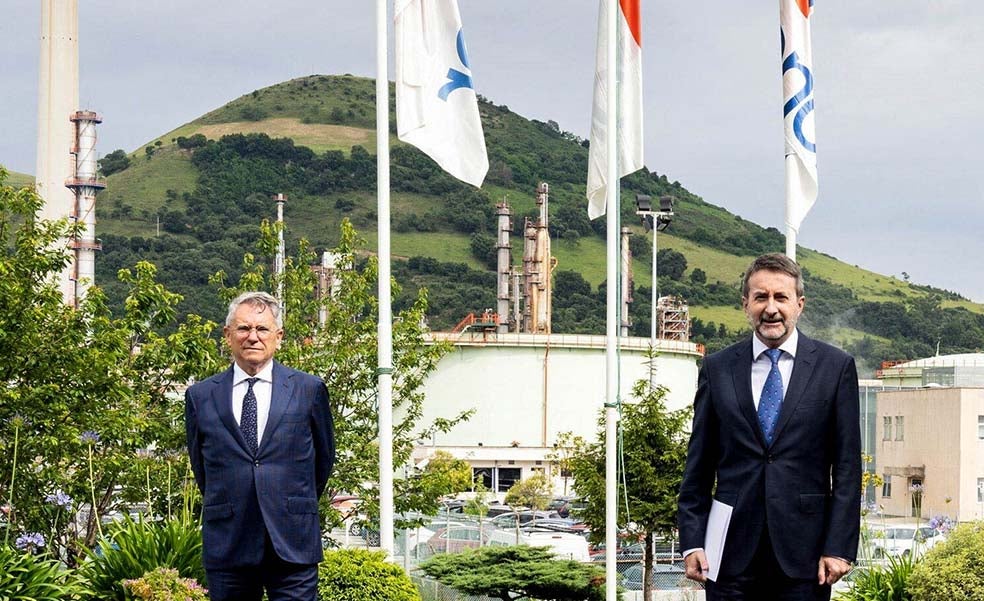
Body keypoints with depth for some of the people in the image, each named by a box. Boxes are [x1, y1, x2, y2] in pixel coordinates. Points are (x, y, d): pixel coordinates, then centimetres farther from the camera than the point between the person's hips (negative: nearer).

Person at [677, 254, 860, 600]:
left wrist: (839, 547, -5)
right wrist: (692, 541, 2)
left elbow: (847, 467, 1)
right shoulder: (717, 370, 8)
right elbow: (698, 465, 9)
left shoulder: (835, 367, 3)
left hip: (803, 554, -1)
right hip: (732, 555, 1)